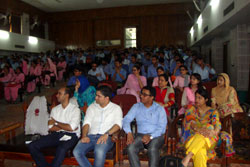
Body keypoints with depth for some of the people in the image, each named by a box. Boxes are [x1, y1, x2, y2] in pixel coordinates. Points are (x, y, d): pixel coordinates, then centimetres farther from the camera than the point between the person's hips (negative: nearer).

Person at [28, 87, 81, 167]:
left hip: (70, 136, -5)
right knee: (32, 146, -11)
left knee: (61, 149, -37)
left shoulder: (75, 109, -2)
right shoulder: (55, 109, 14)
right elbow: (50, 128, 5)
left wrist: (56, 122, -3)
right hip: (56, 134, 6)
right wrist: (65, 126, -7)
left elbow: (71, 128, -15)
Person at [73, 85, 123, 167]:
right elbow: (87, 123, 8)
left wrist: (106, 134, -21)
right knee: (76, 152, -24)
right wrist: (84, 136, -11)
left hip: (106, 137, -3)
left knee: (99, 151, -36)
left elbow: (118, 124, -5)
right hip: (91, 136, 4)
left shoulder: (116, 108, 9)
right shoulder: (92, 107, 19)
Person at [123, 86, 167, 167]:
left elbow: (162, 128, -7)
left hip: (156, 136, -2)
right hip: (140, 135, 3)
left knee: (152, 149, -34)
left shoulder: (159, 109, 0)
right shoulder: (136, 106, 8)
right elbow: (126, 119, -1)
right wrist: (129, 133, -19)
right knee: (130, 148, -27)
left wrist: (150, 136, -22)